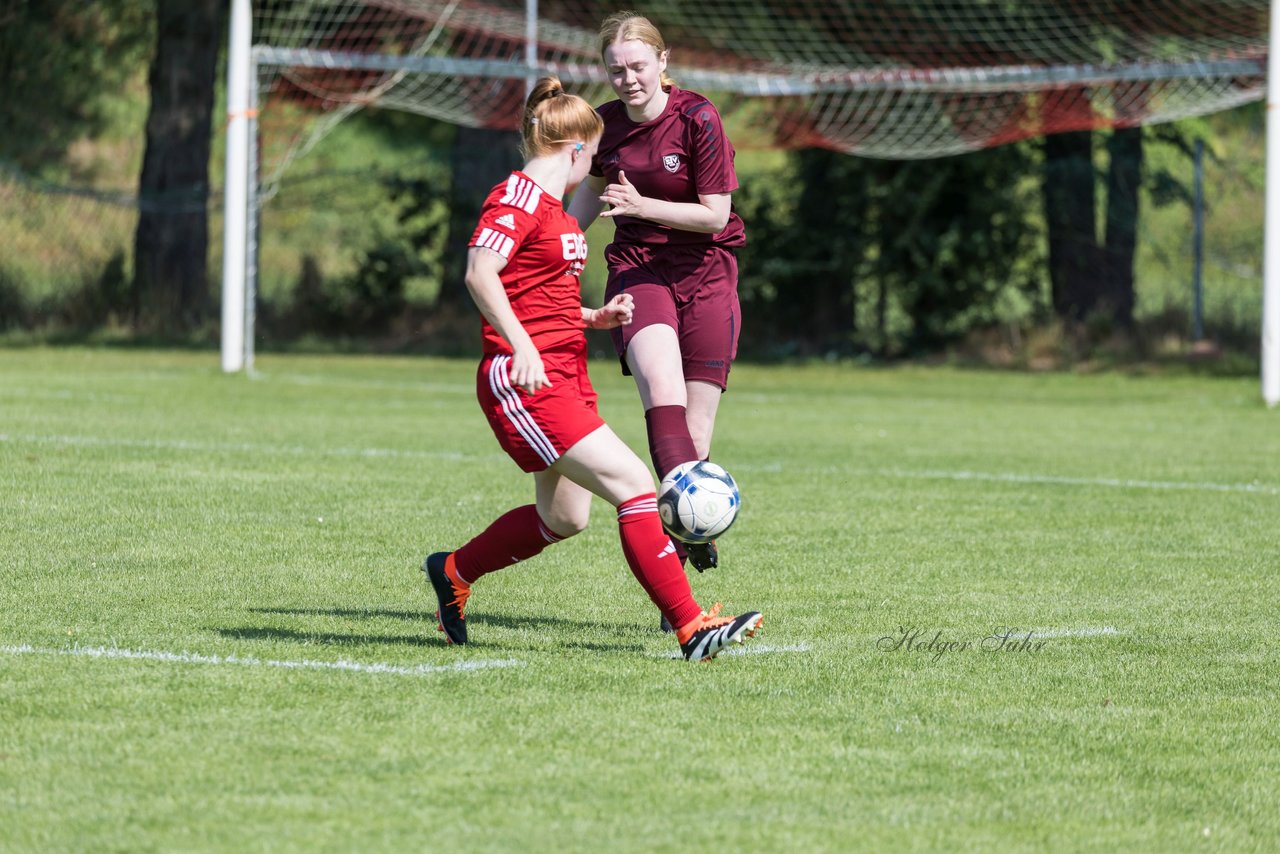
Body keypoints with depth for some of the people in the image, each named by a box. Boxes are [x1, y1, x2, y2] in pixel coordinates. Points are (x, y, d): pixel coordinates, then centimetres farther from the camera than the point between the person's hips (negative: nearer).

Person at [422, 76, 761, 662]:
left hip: (566, 377, 11)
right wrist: (522, 348, -30)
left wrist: (594, 318, 16)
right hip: (525, 382, -11)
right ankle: (691, 629, -18)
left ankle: (453, 572, 36)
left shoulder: (554, 208, 20)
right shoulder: (518, 197, -11)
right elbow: (479, 273, -24)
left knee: (564, 517, 17)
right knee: (631, 482, -16)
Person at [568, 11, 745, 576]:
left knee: (695, 431, -4)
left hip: (705, 274, -2)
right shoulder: (605, 124, 2)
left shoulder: (697, 119, -11)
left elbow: (716, 214, -11)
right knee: (661, 384, -29)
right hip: (637, 270, 2)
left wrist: (642, 206, -21)